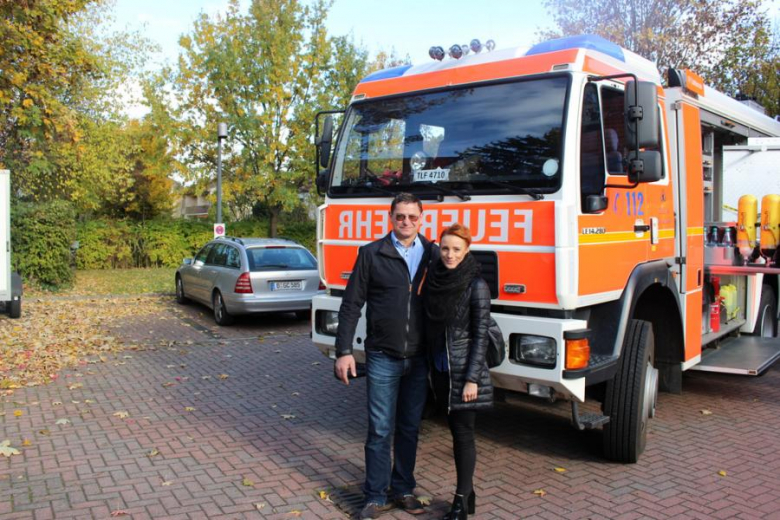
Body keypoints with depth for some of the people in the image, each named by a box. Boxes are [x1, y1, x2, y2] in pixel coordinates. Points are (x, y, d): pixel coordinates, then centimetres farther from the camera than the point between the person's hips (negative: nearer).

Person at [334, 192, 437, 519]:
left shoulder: (432, 254, 3)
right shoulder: (372, 254, -2)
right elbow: (351, 305, -2)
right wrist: (344, 351, -7)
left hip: (419, 358, 2)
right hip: (383, 357, -2)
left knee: (410, 428, 14)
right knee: (380, 430, 4)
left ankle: (404, 490, 29)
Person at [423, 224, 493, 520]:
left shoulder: (476, 286, -12)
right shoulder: (433, 280, 3)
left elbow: (480, 336, -11)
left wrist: (472, 379, -14)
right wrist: (433, 369, 11)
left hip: (463, 371, -6)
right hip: (441, 370, 6)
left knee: (463, 433, 2)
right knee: (455, 431, 14)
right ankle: (467, 493, 27)